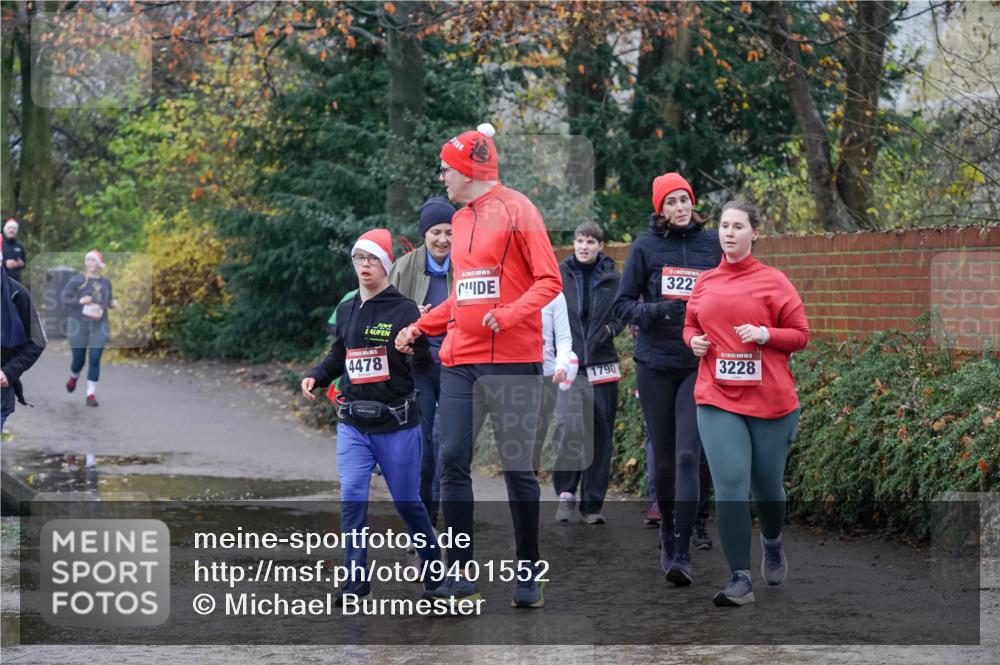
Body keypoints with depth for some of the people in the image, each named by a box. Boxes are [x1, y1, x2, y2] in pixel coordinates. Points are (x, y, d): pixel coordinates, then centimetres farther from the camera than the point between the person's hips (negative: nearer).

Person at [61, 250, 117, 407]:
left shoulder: (106, 282, 6)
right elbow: (65, 298, -10)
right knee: (79, 360, 5)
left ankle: (91, 394, -3)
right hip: (78, 325, -2)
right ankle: (73, 377, 41)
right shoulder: (77, 280, -6)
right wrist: (79, 301, -25)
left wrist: (112, 303, -1)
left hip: (99, 326, 2)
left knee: (95, 360, -9)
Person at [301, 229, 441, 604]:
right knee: (352, 498, -9)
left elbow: (425, 366, -10)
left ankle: (435, 568, 27)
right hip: (352, 424, 4)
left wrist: (418, 344, -30)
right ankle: (356, 581, -2)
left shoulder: (405, 310, -7)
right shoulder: (347, 310, 9)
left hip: (397, 425, -4)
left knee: (406, 501, 7)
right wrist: (315, 376, 4)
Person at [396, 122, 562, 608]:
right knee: (453, 460, -1)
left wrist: (508, 315, -23)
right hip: (460, 359, 7)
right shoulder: (461, 220, 16)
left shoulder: (516, 210, -5)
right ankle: (459, 573, 4)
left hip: (511, 358, -7)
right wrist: (421, 327, 19)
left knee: (517, 465, 0)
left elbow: (549, 281, -10)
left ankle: (529, 574, 10)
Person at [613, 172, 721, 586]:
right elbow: (623, 305, 2)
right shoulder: (646, 246, 1)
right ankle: (667, 536, 28)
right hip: (655, 365, 1)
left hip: (699, 365, -1)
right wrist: (657, 311, -17)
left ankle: (682, 553, -13)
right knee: (664, 458, 8)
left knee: (688, 456, -12)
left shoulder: (712, 244, 4)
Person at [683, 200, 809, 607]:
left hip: (770, 400, -1)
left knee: (767, 483, 11)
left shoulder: (772, 280, 0)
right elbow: (690, 327, 23)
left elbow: (800, 335, 1)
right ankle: (740, 580, -9)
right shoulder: (705, 283, 9)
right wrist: (694, 341, 0)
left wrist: (765, 334, -16)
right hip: (717, 399, 1)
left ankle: (772, 543, 43)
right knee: (730, 485, -10)